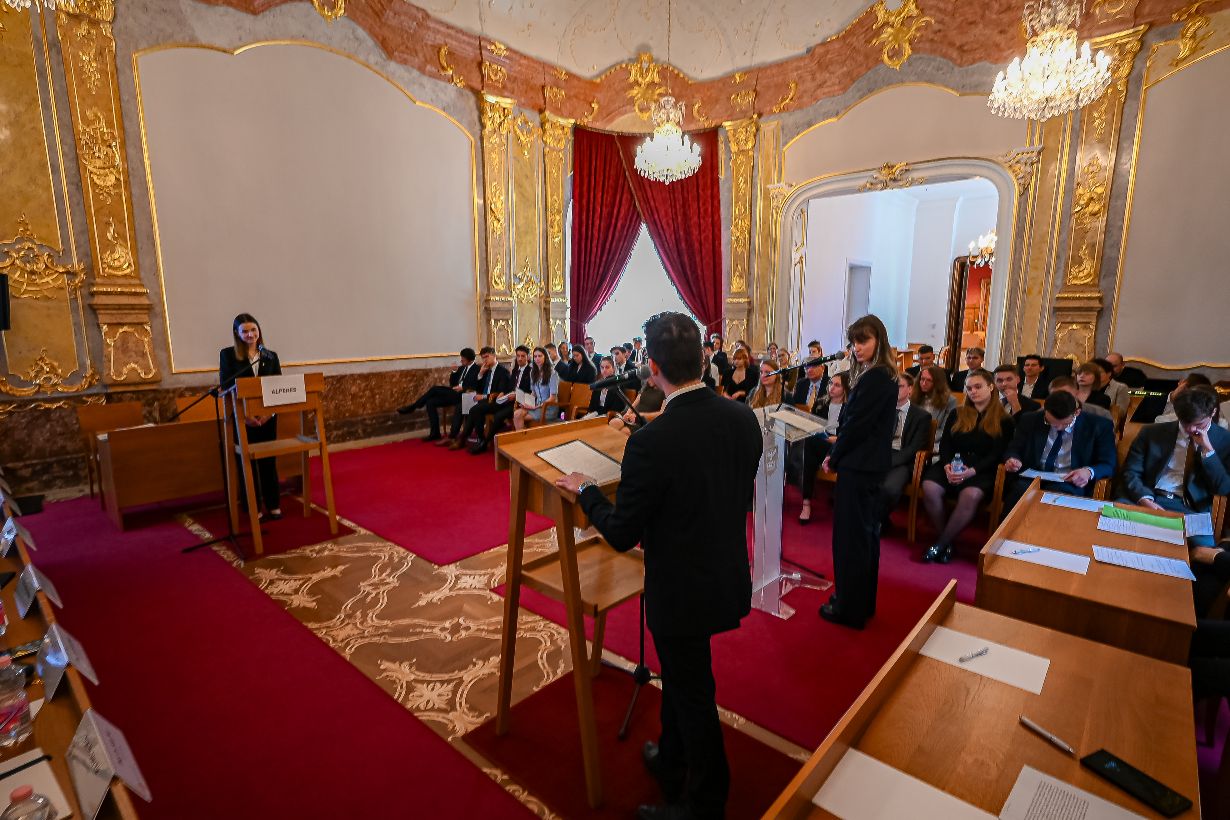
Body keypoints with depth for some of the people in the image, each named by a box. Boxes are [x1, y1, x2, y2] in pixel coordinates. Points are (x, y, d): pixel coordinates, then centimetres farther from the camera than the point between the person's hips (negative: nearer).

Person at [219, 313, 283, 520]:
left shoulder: (271, 356, 8)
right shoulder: (227, 354, 0)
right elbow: (225, 387, -5)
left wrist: (269, 412, -11)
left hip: (267, 416, 2)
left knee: (268, 460, 8)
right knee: (247, 462, 4)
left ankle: (273, 505, 17)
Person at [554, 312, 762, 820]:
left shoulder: (652, 442, -30)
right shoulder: (743, 418, -9)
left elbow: (621, 535, -20)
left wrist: (584, 491, -4)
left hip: (681, 592, -7)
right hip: (729, 578, 7)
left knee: (692, 697, 16)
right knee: (680, 679, 29)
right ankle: (671, 763, 53)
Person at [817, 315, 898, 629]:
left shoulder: (874, 378, -20)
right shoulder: (884, 376, 11)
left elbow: (856, 425, -20)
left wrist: (833, 458, -7)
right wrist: (837, 453, 5)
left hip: (857, 466, -10)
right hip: (872, 465, 10)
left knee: (850, 535, 1)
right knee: (866, 532, 18)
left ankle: (850, 608, 14)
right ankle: (863, 601, 33)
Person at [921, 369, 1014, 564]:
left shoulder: (1004, 420, 9)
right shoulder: (957, 414, 19)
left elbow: (997, 455, -1)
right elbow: (944, 443, 11)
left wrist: (972, 471, -18)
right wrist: (947, 465, -10)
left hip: (981, 471, -3)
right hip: (952, 465, 3)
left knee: (971, 495, -36)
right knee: (929, 488, -29)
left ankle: (941, 543, -20)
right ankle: (944, 538, -12)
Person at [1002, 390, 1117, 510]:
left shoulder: (1098, 426, 4)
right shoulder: (1030, 420, 8)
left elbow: (1109, 465, 3)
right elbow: (1014, 449, 14)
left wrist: (1089, 471, -19)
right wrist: (1012, 459, -11)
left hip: (1070, 483, -2)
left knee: (1057, 495, -37)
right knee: (1019, 491, -33)